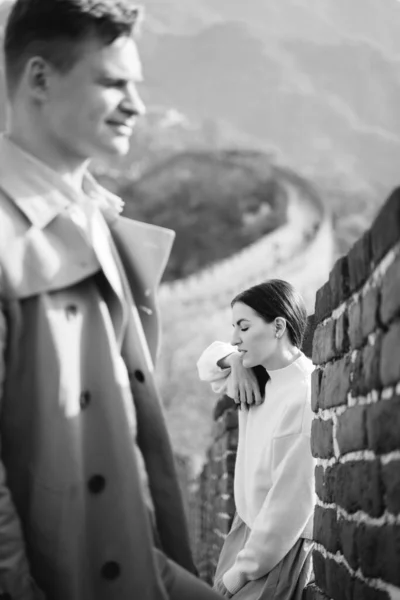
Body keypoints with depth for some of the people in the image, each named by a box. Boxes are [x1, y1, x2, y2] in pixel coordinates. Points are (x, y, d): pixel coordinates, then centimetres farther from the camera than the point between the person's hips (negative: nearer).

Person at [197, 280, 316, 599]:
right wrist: (233, 360, 0)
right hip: (247, 526, 8)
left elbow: (292, 501, -23)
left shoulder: (306, 397, -24)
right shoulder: (258, 378, 2)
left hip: (281, 546, -8)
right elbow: (209, 362, 23)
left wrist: (244, 569, -16)